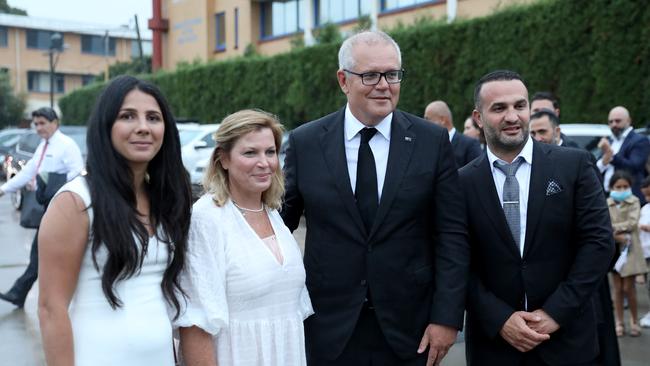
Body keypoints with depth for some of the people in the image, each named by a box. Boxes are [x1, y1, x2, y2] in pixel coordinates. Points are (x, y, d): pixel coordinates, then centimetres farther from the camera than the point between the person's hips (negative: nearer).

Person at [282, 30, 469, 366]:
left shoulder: (433, 141, -3)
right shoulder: (305, 142, -2)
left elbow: (451, 234, -3)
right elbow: (281, 222, 6)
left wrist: (447, 316, -8)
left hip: (408, 327, 0)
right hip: (329, 328, 0)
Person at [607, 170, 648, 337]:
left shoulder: (634, 202, -3)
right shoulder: (606, 203, 0)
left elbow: (632, 223, -15)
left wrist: (612, 228, -17)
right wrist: (617, 236, -23)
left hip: (630, 249, -2)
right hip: (613, 249, 2)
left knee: (628, 288, -1)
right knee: (618, 288, 7)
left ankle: (635, 320, 18)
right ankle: (619, 322, 16)